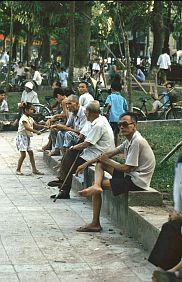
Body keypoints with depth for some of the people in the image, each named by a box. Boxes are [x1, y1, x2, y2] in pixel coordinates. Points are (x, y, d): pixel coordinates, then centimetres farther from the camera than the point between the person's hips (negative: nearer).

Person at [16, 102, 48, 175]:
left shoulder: (30, 118, 11)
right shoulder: (24, 118, -17)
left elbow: (36, 125, 17)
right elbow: (27, 127, -29)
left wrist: (43, 126, 1)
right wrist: (36, 131, -34)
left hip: (27, 137, 9)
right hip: (22, 136, -9)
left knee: (31, 153, 8)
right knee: (23, 154, -11)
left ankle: (34, 169, 12)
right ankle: (18, 170, -2)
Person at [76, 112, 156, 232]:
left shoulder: (137, 142, -20)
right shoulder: (129, 141, 12)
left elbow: (127, 168, -20)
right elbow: (110, 153, 16)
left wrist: (107, 161, -5)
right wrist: (86, 164, 11)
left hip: (137, 181, -11)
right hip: (131, 176, 11)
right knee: (100, 162, 7)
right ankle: (96, 186, -22)